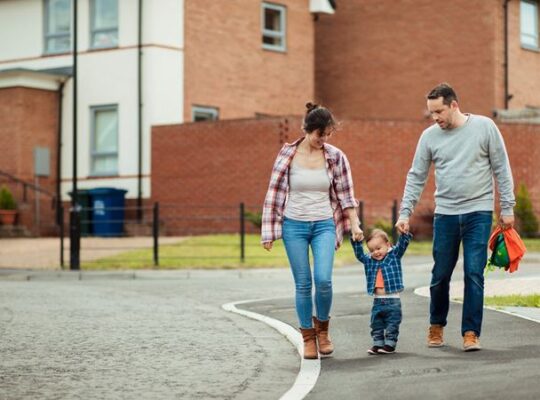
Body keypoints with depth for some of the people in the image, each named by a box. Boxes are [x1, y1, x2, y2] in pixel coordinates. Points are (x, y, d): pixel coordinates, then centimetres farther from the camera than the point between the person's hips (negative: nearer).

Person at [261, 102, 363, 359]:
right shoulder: (287, 155, -4)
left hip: (324, 225, 0)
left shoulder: (335, 157, -1)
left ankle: (322, 328, 11)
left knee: (323, 279, -14)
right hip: (294, 225, 0)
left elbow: (345, 194, 4)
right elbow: (274, 193, 0)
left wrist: (355, 224, -3)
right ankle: (308, 337, 16)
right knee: (303, 284, 1)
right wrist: (269, 232, 0)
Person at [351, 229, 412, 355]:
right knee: (376, 326, 11)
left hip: (392, 300, -4)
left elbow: (402, 244, -11)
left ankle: (390, 344, 9)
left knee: (392, 326, 1)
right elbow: (359, 253, 6)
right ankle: (377, 344, 20)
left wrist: (404, 233, -27)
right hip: (377, 301, 5)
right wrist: (355, 240, -5)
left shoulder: (394, 255, -1)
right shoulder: (369, 260, 9)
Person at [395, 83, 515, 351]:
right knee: (440, 275, 7)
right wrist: (405, 213, 0)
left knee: (474, 274, -6)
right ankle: (436, 326, 27)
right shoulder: (429, 136, 2)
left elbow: (501, 169, 1)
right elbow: (416, 177, 7)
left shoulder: (484, 127, -3)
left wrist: (507, 207, -2)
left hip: (478, 212, -2)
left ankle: (471, 333, 3)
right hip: (445, 214, 2)